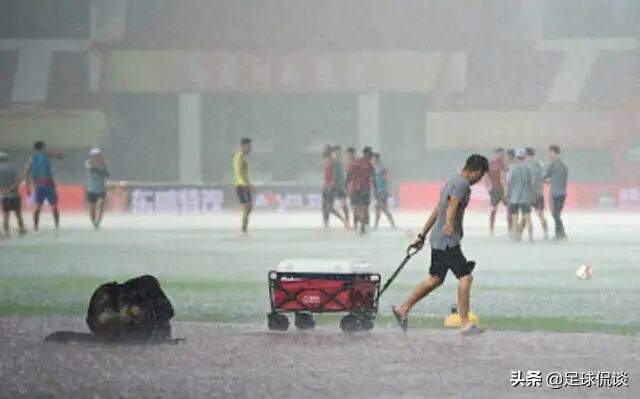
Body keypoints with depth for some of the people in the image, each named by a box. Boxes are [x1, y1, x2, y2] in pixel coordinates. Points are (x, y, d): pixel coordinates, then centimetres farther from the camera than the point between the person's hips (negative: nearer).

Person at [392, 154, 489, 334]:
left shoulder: (453, 181, 20)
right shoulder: (463, 183, -11)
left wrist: (423, 235, 31)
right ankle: (465, 324, -9)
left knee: (435, 279, 15)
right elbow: (453, 203, -30)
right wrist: (449, 224, -46)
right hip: (448, 241, -10)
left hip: (438, 239, 10)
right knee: (465, 277, -9)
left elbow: (437, 210, 26)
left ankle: (403, 309, 20)